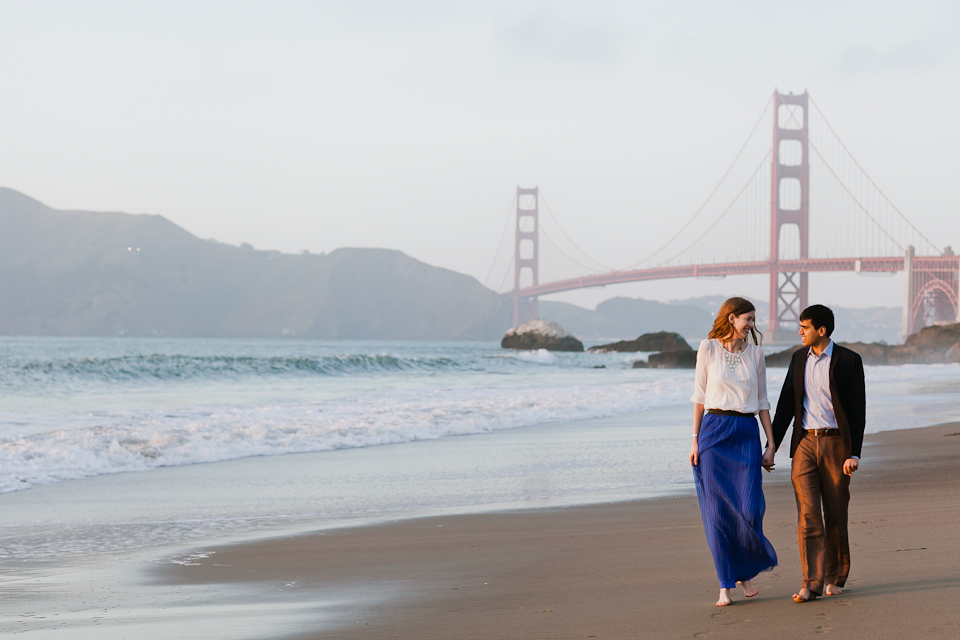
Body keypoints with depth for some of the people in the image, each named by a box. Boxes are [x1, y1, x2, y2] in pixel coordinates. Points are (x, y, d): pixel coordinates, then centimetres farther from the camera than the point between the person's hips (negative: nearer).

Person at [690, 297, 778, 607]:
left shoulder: (755, 354, 8)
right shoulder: (708, 349, 1)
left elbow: (762, 401, 10)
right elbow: (699, 395, 4)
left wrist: (771, 445, 5)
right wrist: (695, 439, 0)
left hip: (747, 434, 1)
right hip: (714, 432, -1)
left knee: (750, 509, -10)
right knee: (717, 511, -2)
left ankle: (746, 572, 15)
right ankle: (725, 584, 5)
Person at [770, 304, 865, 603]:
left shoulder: (848, 361, -4)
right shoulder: (799, 358, 10)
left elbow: (857, 410, -5)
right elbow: (786, 404, 14)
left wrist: (854, 454, -11)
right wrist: (772, 445, 11)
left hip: (835, 443, -3)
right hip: (805, 443, 3)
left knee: (835, 514, 5)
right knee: (807, 514, -7)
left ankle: (835, 577, 22)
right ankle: (811, 583, -11)